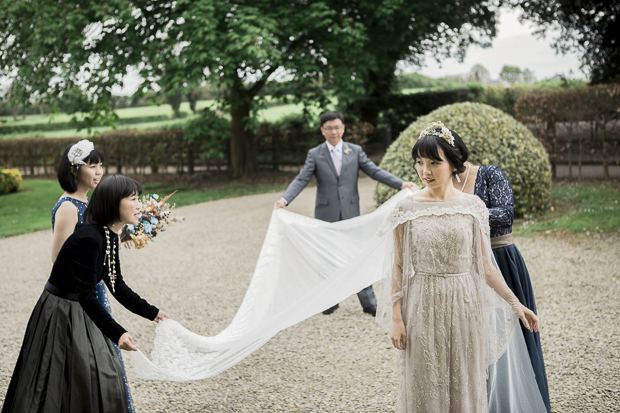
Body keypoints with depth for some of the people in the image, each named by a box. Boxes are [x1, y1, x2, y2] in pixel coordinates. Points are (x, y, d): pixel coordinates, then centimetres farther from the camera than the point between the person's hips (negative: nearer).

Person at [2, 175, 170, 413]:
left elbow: (117, 287, 12)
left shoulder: (110, 237, 2)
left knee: (104, 378, 13)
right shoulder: (88, 239, -26)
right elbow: (86, 295, -29)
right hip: (60, 315, -9)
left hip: (79, 314, 9)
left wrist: (151, 313, 11)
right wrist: (117, 334, -36)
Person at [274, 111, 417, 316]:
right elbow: (301, 180, -8)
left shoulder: (355, 151, 4)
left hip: (351, 214, 0)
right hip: (326, 215, 0)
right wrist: (284, 199, -25)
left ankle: (369, 303, 7)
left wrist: (401, 183, -15)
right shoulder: (315, 154, 0)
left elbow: (375, 171, -1)